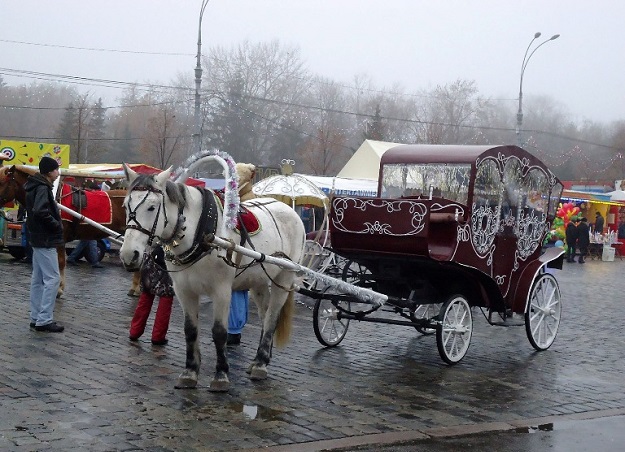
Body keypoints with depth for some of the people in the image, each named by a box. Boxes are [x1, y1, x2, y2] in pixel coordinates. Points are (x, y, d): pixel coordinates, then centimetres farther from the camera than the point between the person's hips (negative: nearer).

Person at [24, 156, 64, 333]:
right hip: (46, 240, -11)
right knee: (53, 278, -8)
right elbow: (41, 212, -30)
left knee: (38, 279, 12)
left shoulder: (36, 187, 14)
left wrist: (55, 224, 9)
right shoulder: (42, 188, -16)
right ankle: (44, 320, -8)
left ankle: (36, 318, 18)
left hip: (38, 238, 11)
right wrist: (57, 225, -17)